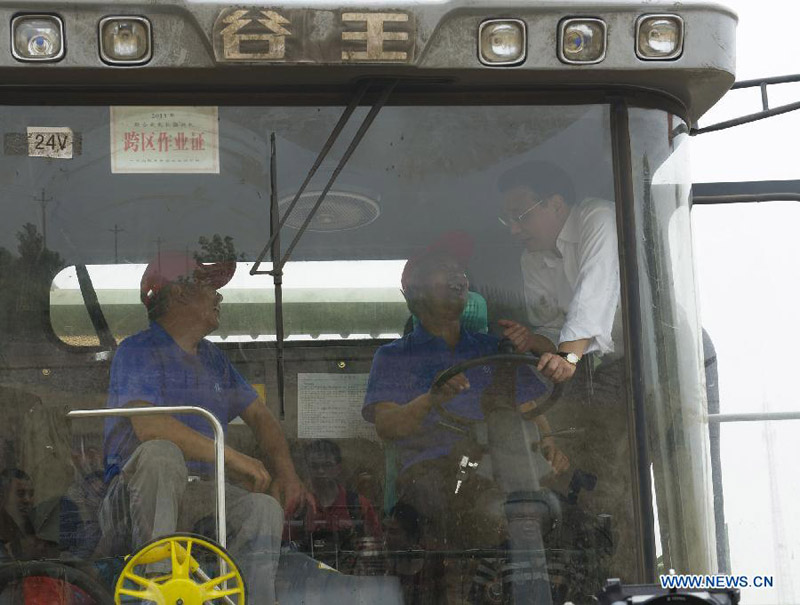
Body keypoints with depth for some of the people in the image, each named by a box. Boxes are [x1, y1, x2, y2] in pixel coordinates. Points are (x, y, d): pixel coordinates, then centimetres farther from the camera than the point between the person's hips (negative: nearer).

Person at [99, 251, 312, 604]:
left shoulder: (212, 358, 22)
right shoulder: (138, 351, -4)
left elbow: (258, 415, 24)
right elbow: (147, 425, -20)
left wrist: (286, 472, 3)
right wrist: (230, 457, -23)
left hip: (197, 495, 6)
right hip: (134, 501, -6)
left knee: (264, 509, -23)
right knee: (161, 453, -37)